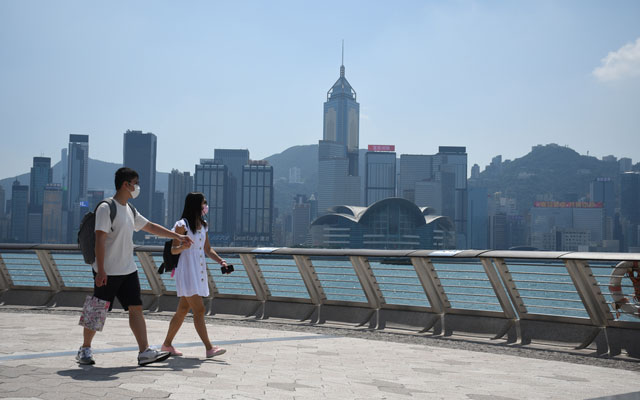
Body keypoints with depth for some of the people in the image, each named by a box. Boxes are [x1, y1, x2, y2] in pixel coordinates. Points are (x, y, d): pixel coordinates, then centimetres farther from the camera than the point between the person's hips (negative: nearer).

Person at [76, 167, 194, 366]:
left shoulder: (129, 210, 14)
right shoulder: (106, 208, -13)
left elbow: (151, 226, 24)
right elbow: (100, 240, -17)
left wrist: (177, 236, 22)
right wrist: (100, 271, -21)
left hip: (128, 270, 8)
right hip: (108, 272, -8)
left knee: (136, 308, 1)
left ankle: (144, 352, 0)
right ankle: (85, 349, 20)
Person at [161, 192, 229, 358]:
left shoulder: (202, 225, 13)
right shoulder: (182, 225, -9)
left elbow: (207, 249, 20)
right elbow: (173, 250, -9)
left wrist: (220, 260, 5)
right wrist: (183, 246, -30)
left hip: (199, 272, 8)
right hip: (187, 272, -8)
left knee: (183, 310, 12)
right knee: (199, 310, -11)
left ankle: (167, 344, 22)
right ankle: (209, 348, -11)